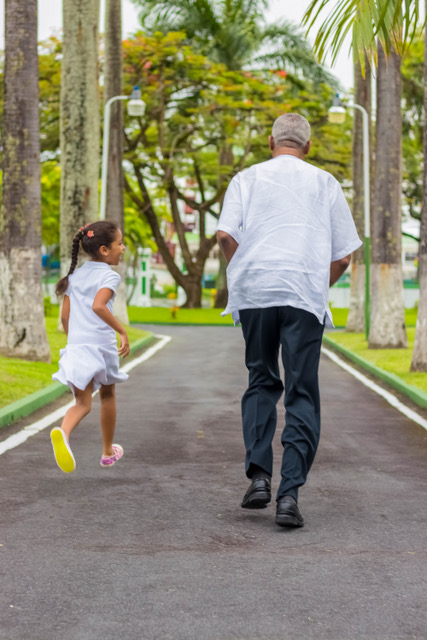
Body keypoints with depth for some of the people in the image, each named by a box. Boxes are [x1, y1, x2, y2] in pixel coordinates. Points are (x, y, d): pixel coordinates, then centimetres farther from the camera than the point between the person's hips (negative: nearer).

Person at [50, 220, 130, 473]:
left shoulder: (75, 275, 14)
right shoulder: (109, 276, -6)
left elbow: (65, 316, 13)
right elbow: (98, 306, -24)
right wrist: (123, 331, -20)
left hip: (76, 346, 4)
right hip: (102, 345, -4)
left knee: (83, 403, -1)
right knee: (108, 395, 19)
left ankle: (63, 431, -35)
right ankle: (108, 451, 33)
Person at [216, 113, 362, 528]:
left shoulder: (247, 178, 12)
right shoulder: (325, 183, 14)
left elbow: (225, 234, -2)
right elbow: (343, 255, 10)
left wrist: (243, 274, 13)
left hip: (254, 292, 1)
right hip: (305, 297, -1)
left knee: (261, 383, 16)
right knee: (302, 395, 1)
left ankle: (258, 475, 4)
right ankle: (289, 494, -7)